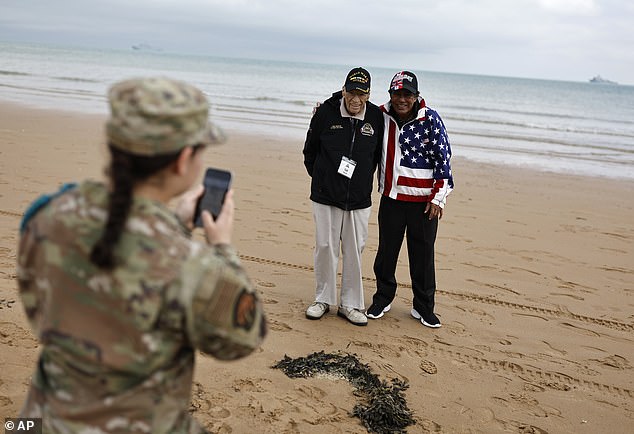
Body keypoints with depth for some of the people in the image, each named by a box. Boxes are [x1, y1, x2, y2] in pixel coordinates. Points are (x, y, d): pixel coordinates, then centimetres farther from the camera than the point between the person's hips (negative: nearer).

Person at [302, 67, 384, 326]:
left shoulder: (376, 117, -1)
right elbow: (310, 150, 8)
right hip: (326, 196, -1)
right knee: (325, 247, 5)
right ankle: (323, 299, 21)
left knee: (354, 251, 6)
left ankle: (350, 304, 18)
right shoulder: (326, 112, -4)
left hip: (359, 198, 1)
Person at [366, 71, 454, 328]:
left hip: (423, 200, -3)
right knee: (387, 249, 12)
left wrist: (438, 197, -8)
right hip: (391, 197, 3)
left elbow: (443, 158, -6)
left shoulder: (430, 119, -8)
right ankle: (383, 298, 30)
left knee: (423, 254, 6)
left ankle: (423, 307, 21)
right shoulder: (381, 116, 2)